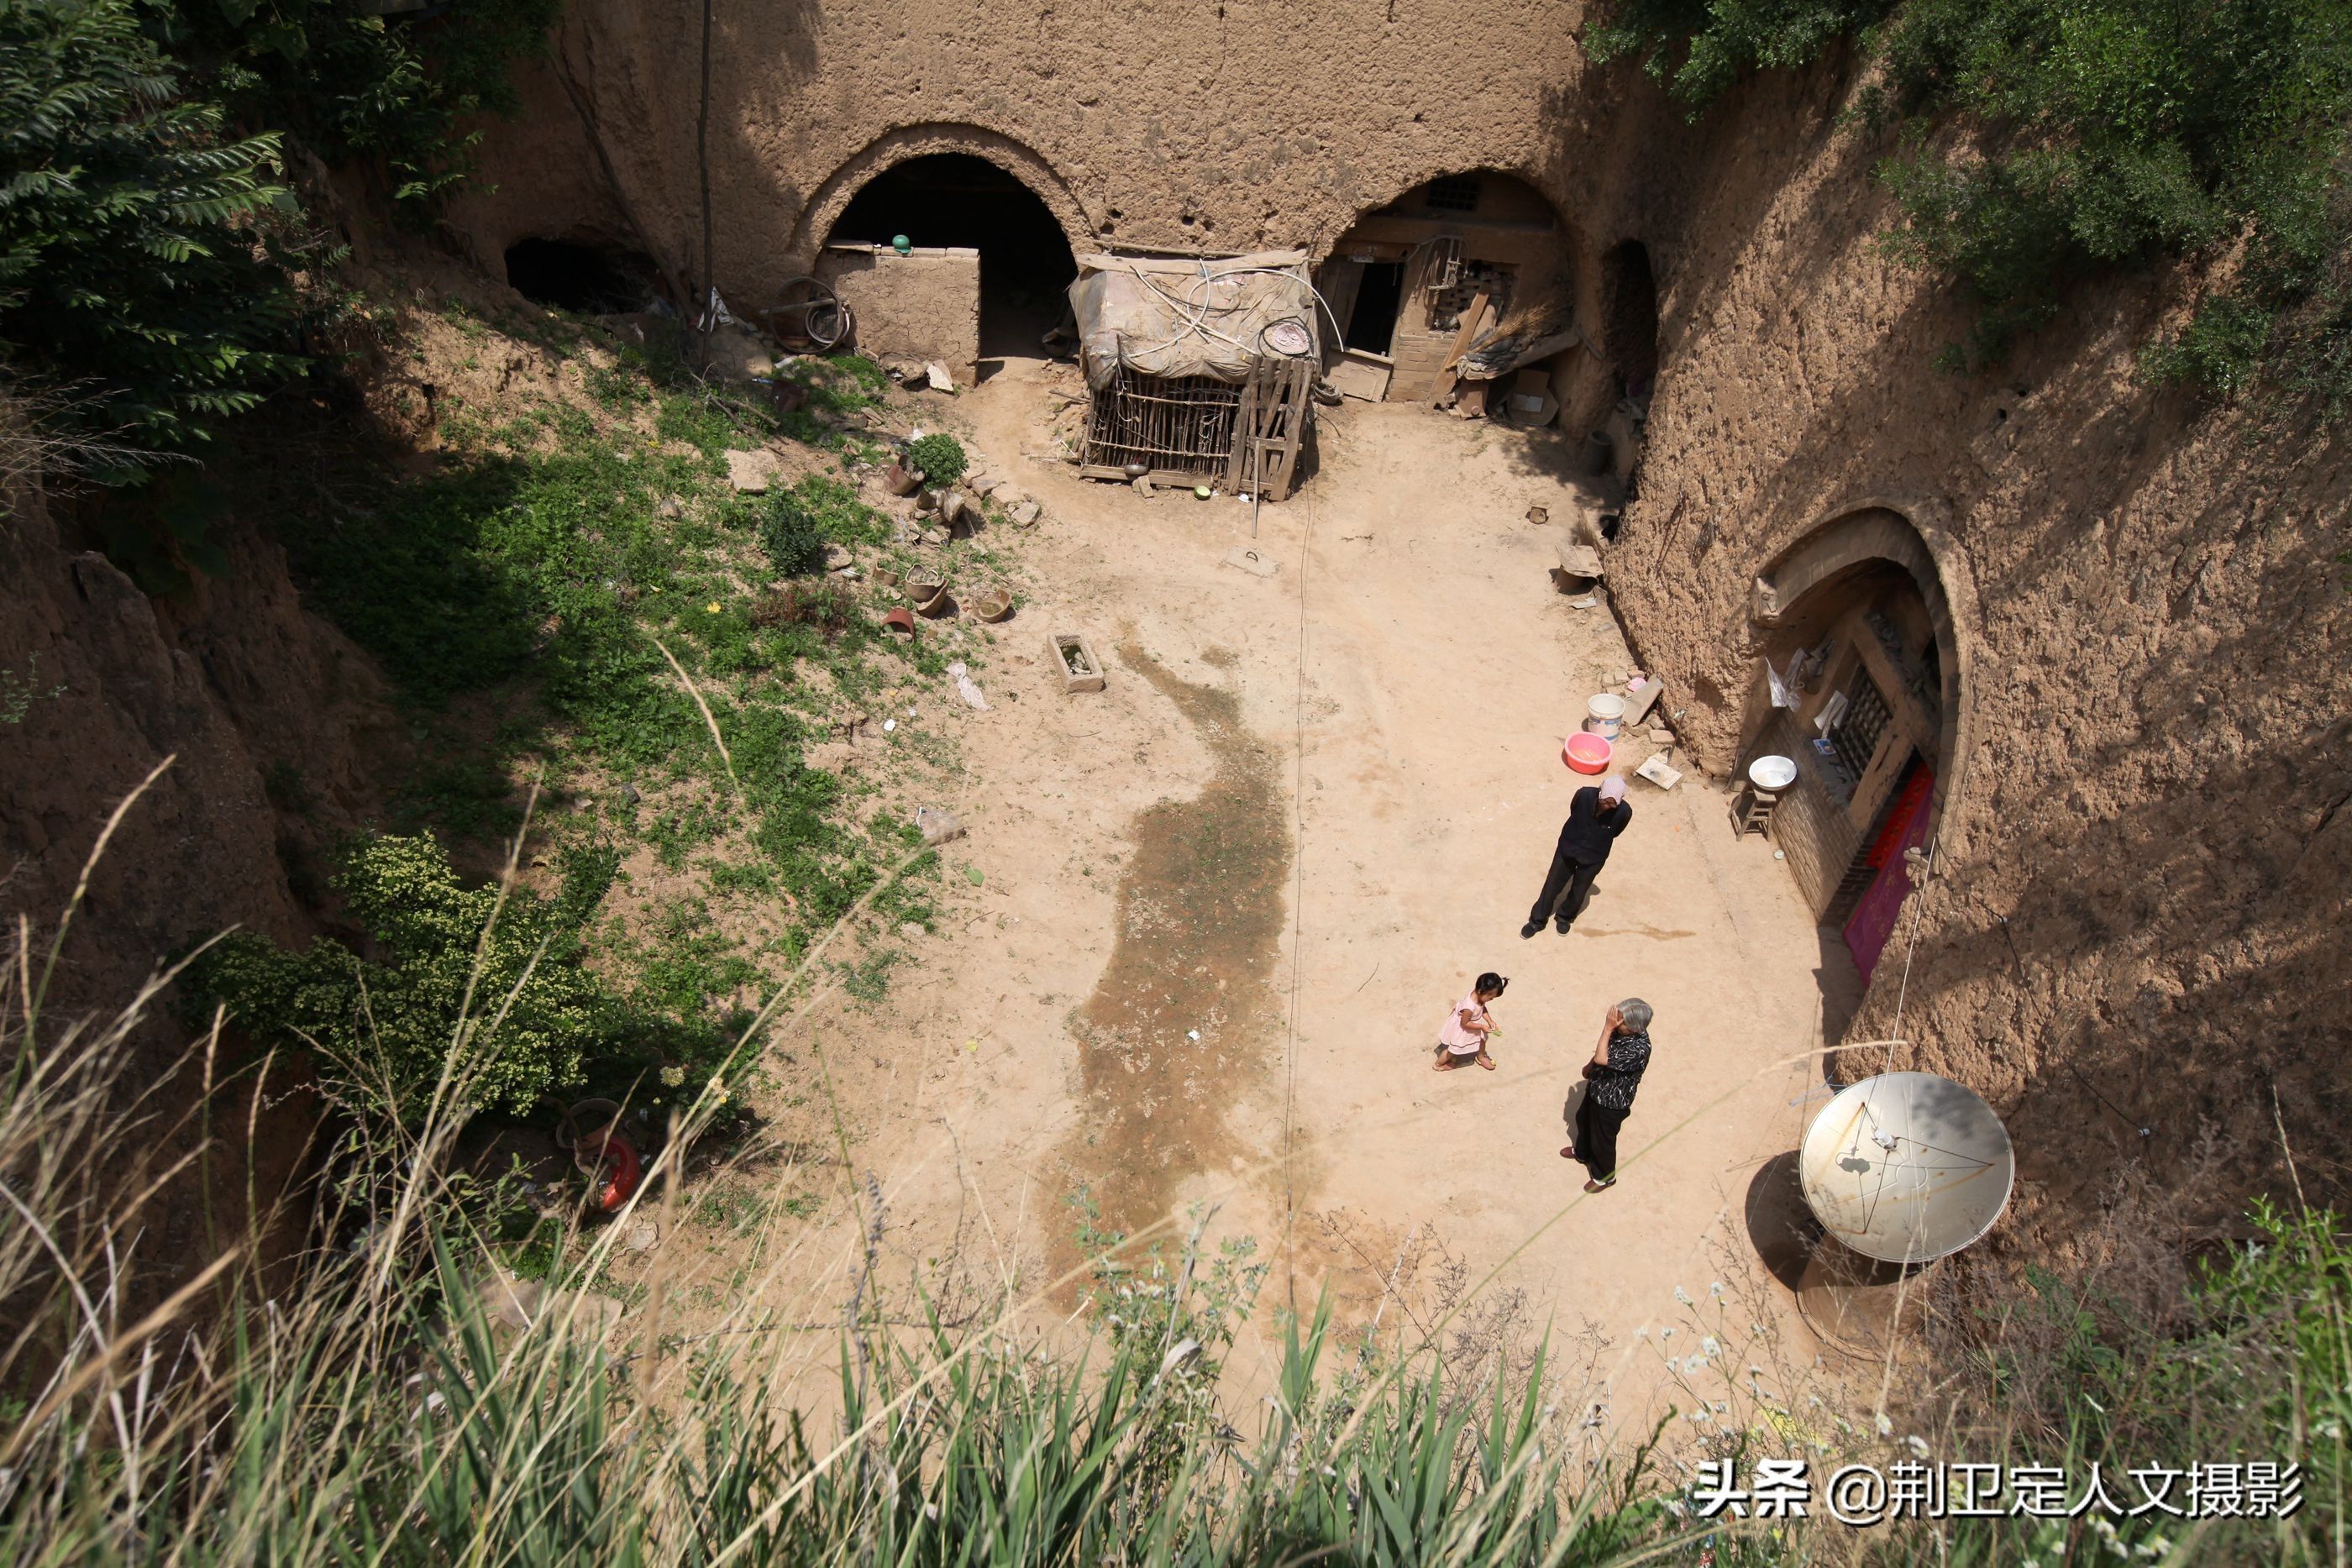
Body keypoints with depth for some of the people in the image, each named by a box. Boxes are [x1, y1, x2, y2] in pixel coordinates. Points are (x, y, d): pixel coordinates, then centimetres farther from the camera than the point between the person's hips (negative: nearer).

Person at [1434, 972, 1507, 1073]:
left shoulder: (1479, 996, -23)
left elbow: (1483, 1008, -2)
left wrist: (1490, 1021, -13)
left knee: (1482, 1038, 26)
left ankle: (1481, 1057, 57)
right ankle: (1438, 1064, 39)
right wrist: (1482, 1026, -24)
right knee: (1454, 1049, 13)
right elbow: (1464, 1023, -29)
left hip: (1473, 1022, 8)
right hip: (1460, 1028, -8)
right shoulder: (1469, 1007, -45)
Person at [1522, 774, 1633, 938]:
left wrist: (1595, 844, 10)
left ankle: (1564, 917, 49)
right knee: (1552, 886, 15)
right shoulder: (1584, 794, -28)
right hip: (1568, 847, 0)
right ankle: (1537, 921, 36)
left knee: (1578, 893, 19)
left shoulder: (1624, 812, -28)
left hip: (1593, 858, 0)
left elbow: (1613, 833, -4)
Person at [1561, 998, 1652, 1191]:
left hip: (1612, 1102, -8)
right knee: (1583, 1120, 32)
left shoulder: (1639, 1049, -40)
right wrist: (1590, 1066, 13)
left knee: (1602, 1139, 16)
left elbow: (1601, 1059, -42)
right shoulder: (1623, 1031, -15)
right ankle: (1582, 1152, 60)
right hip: (1597, 1088, 8)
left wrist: (1607, 1028, -41)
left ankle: (1605, 1177, 43)